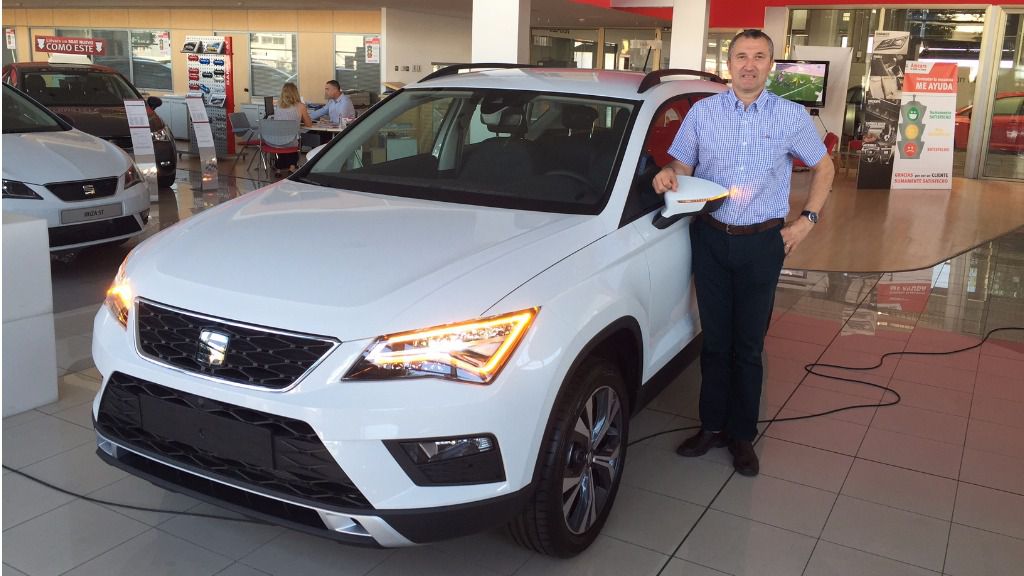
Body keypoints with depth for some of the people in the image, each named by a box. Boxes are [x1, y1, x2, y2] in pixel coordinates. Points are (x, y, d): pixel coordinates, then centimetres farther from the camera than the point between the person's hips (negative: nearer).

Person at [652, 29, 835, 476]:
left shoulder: (792, 116, 2)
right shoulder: (702, 112, 3)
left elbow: (823, 168, 13)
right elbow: (682, 164, 9)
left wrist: (807, 219, 3)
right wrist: (667, 176, -15)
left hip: (763, 242, -1)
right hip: (711, 238, 1)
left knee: (749, 344, 5)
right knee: (715, 339, 8)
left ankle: (742, 435, 18)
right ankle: (712, 426, 21)